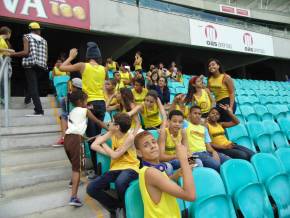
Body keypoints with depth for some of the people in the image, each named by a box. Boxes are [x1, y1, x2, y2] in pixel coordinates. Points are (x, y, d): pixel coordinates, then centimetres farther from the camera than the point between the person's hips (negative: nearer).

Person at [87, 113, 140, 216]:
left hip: (130, 167, -6)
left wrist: (103, 143, -2)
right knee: (91, 188, -10)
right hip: (116, 168, 6)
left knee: (120, 183, -40)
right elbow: (94, 145, -2)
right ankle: (116, 205, 9)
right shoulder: (111, 133, 1)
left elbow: (115, 155, -17)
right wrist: (109, 153, -14)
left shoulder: (130, 137, -17)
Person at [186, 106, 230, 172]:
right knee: (217, 165, -31)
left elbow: (208, 145, 15)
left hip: (206, 152, 7)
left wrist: (214, 152, -3)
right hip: (195, 153, -6)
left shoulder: (204, 128, 25)